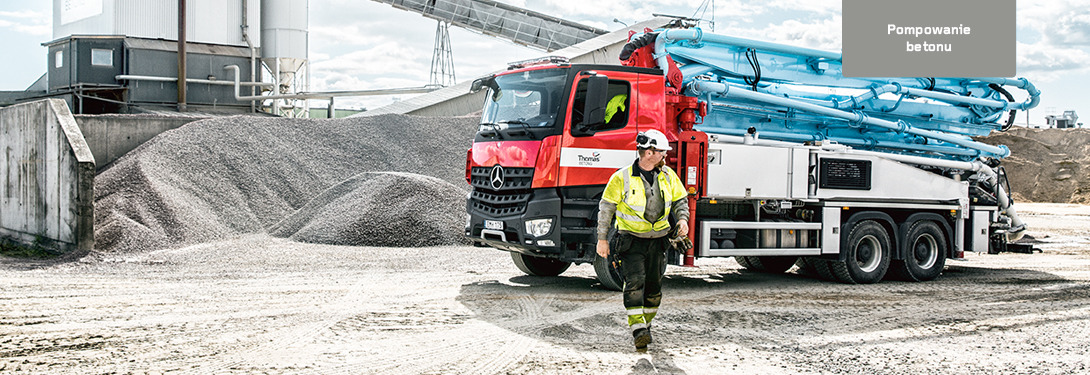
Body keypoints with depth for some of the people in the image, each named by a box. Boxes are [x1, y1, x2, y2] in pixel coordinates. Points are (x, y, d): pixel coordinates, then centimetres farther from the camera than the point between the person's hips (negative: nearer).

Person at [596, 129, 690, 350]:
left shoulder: (668, 176, 5)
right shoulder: (622, 178, -8)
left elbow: (680, 200, 17)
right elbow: (606, 208, -3)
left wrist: (682, 219, -4)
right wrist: (602, 239, -4)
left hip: (658, 239, 4)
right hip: (631, 239, -4)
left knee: (654, 287, 8)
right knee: (635, 282, -16)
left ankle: (646, 324, 25)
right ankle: (638, 330, -18)